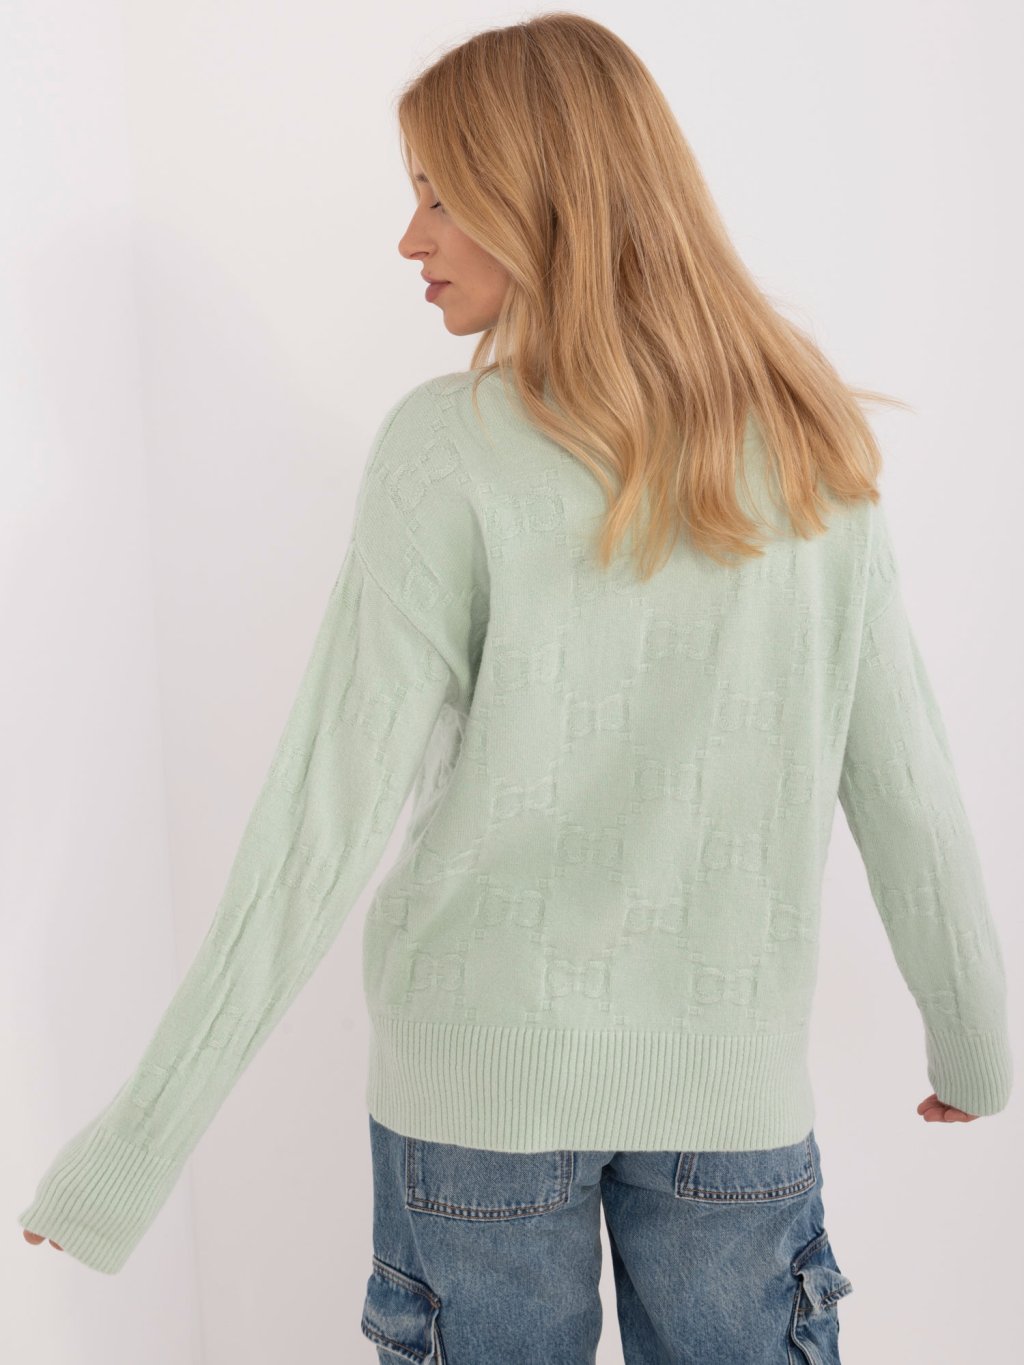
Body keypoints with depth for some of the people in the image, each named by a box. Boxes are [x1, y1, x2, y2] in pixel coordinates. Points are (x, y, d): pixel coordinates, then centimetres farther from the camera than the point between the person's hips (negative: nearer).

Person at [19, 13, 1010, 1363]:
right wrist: (978, 1046, 16)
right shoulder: (814, 452, -4)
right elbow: (904, 786, 1)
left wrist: (138, 1142, -8)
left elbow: (327, 818, -16)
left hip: (482, 1065, -2)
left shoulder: (453, 448, -14)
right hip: (735, 1082, 2)